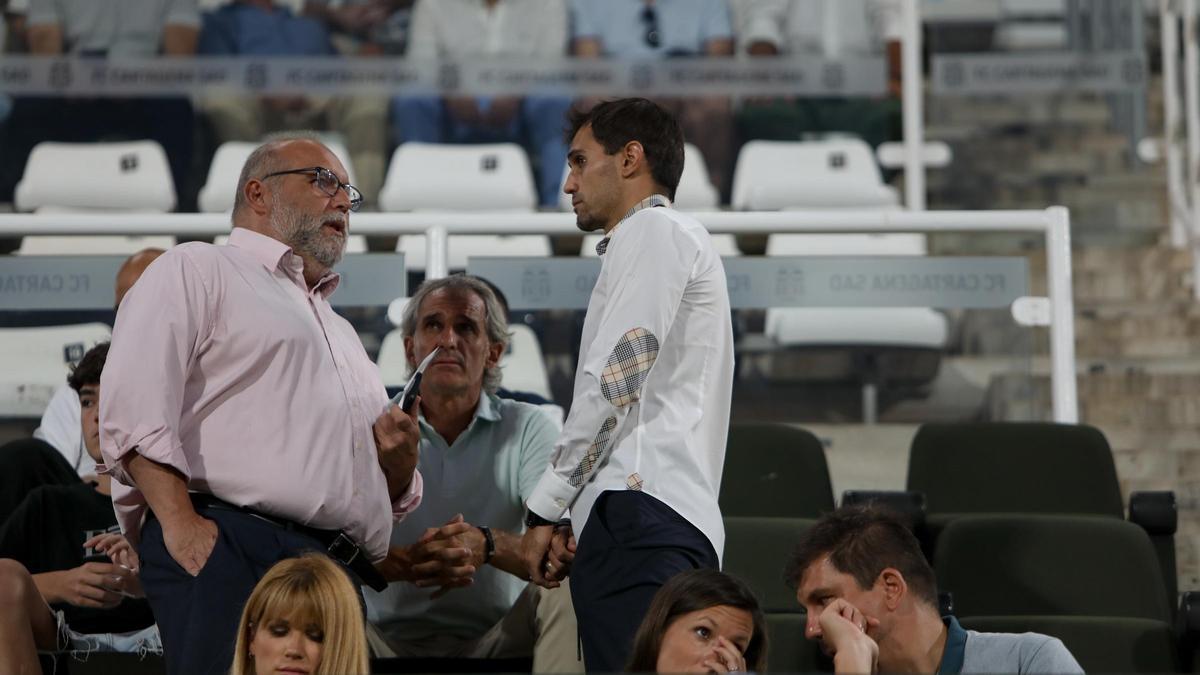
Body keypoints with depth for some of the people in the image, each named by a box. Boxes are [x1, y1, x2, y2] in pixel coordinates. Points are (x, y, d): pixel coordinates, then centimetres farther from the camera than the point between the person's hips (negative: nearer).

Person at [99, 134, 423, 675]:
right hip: (229, 550, -7)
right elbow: (132, 410, -7)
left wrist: (400, 460, 10)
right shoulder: (198, 271, 11)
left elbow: (388, 497, 34)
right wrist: (182, 528, -20)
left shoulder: (341, 332, 35)